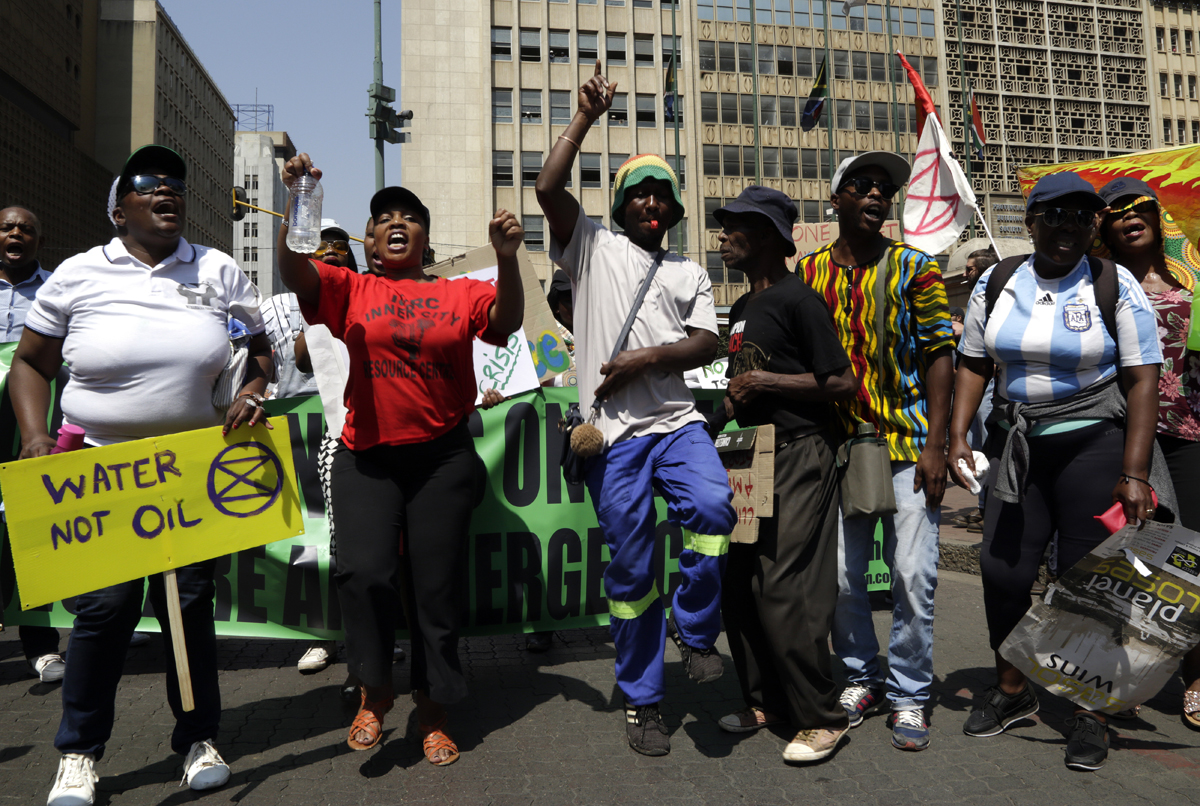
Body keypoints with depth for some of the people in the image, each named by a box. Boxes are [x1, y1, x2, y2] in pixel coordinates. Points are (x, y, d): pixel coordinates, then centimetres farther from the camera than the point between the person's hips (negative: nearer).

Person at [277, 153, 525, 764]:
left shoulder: (459, 294, 7)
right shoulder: (352, 290, 7)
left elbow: (507, 319, -9)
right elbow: (294, 272, -7)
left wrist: (507, 258, -24)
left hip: (442, 458, 0)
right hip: (365, 456, 0)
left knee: (435, 588, 5)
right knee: (363, 572, -14)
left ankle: (433, 713, 23)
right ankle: (374, 692, 13)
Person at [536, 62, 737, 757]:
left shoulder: (691, 272, 18)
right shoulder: (594, 247, 11)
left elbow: (707, 343, 5)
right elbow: (549, 187, -4)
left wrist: (646, 358, -11)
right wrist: (586, 117, -1)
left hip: (676, 420, 2)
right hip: (613, 432, -2)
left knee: (713, 505, -26)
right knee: (630, 565, 2)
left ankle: (695, 630, 1)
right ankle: (642, 701, 17)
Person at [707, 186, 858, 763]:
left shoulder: (797, 299, -10)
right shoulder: (741, 309, 17)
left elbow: (842, 383, -15)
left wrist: (766, 381, -16)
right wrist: (716, 419, 15)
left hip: (799, 458, -9)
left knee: (784, 590, -9)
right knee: (740, 589, 11)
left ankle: (823, 717, 8)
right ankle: (767, 701, 26)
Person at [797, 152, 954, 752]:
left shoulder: (914, 267, 2)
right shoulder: (809, 271, 8)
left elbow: (938, 356, -1)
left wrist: (934, 444, -9)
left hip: (908, 444, -2)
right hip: (838, 447, 2)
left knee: (913, 574, -1)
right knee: (841, 575, 6)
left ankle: (908, 696, 17)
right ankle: (860, 679, 28)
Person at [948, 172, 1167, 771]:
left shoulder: (1114, 286, -4)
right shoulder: (996, 283, 5)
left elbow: (1143, 379, -8)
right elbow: (973, 364, 8)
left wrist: (1134, 472, -15)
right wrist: (957, 437, -3)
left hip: (1094, 443, -3)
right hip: (1016, 445, 3)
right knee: (1002, 567, 3)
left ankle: (1091, 714, 18)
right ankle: (1013, 691, 25)